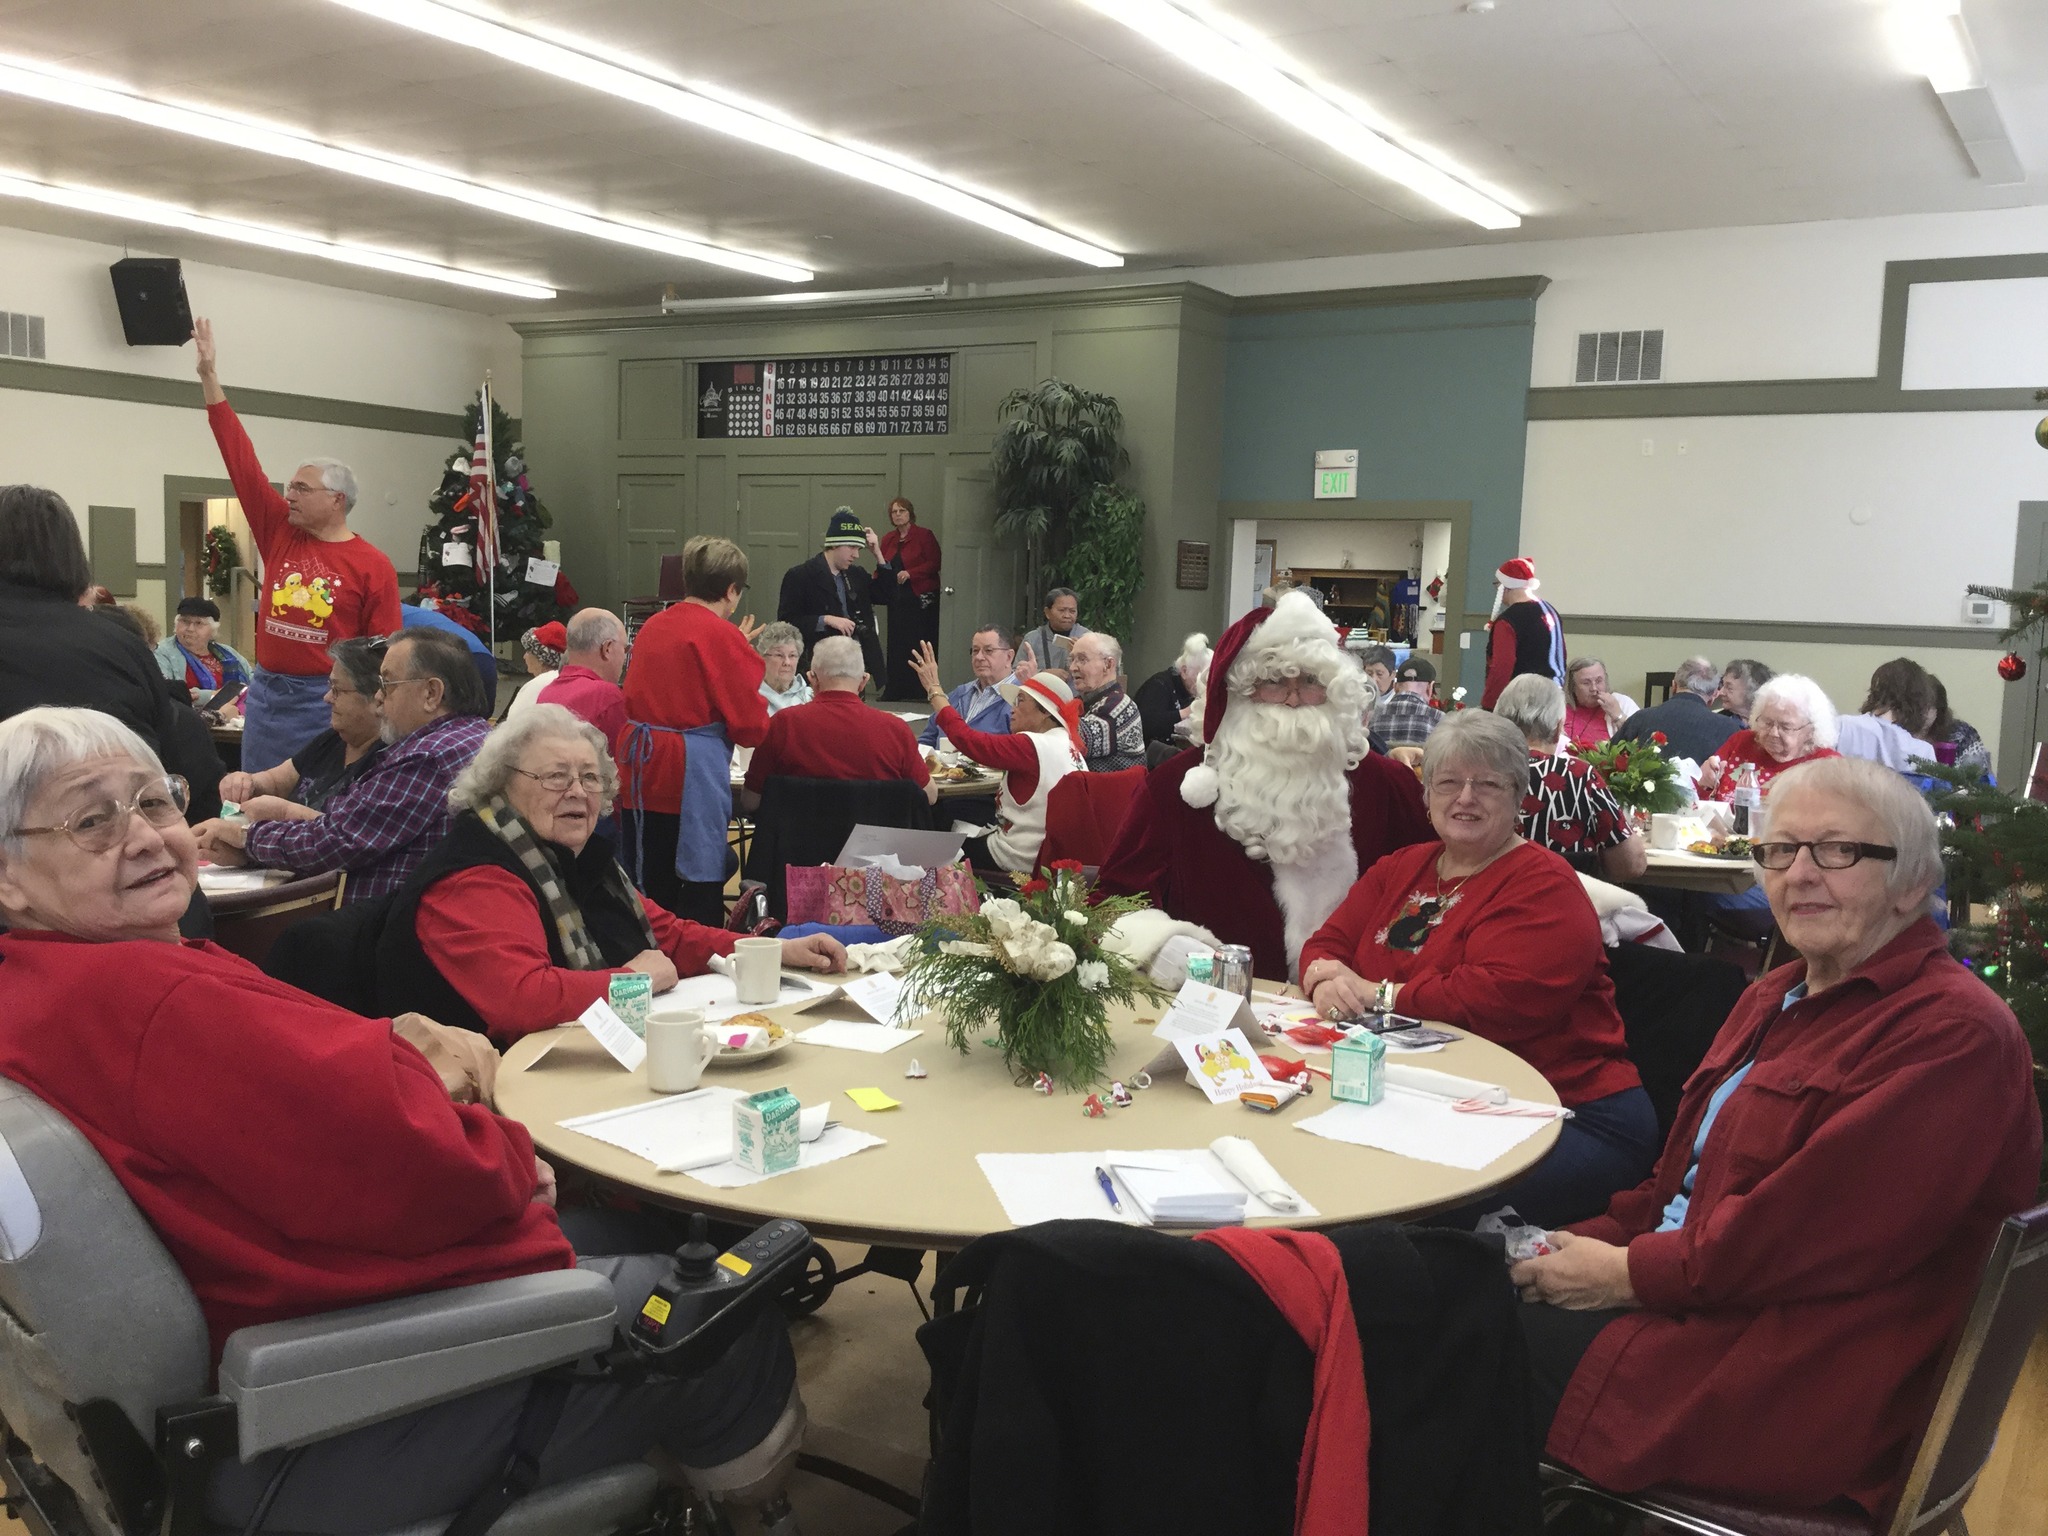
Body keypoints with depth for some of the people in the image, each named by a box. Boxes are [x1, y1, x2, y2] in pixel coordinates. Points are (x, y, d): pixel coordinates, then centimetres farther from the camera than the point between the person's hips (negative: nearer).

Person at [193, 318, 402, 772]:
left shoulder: (373, 567, -6)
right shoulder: (280, 534, 7)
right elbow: (242, 461, 7)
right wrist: (209, 376, 6)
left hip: (326, 700, -5)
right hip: (266, 693, 5)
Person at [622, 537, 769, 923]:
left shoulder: (652, 626, 9)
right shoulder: (723, 635, -10)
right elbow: (751, 728, -9)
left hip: (639, 767, 7)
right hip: (694, 774, -7)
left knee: (649, 888, 15)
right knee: (699, 887, 1)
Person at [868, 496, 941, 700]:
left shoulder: (924, 535, -2)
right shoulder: (888, 539, 15)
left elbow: (934, 564, -9)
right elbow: (884, 569, 18)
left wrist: (910, 573, -17)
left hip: (921, 598, -5)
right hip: (897, 599, 5)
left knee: (920, 644, -7)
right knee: (896, 645, 2)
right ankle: (896, 690, 5)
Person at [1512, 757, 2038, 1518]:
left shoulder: (1953, 1033, -16)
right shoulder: (1779, 997, 14)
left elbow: (1807, 1234, -22)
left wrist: (1629, 1274, -15)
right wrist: (1595, 1243, -4)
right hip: (1697, 1295, 8)